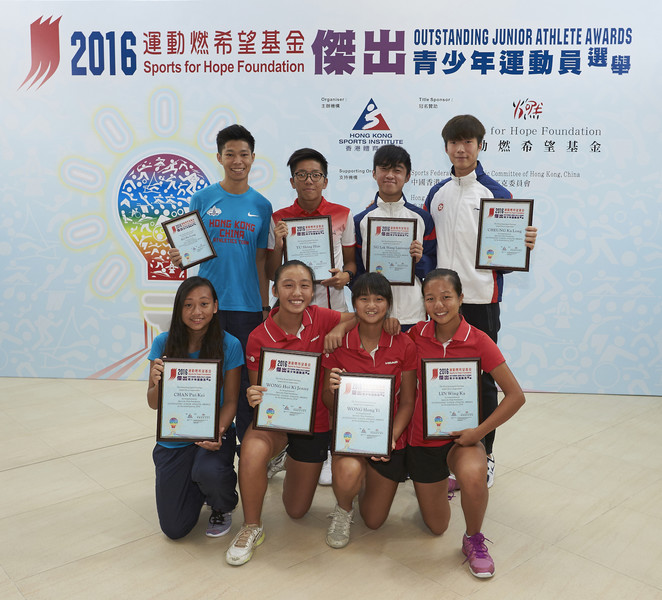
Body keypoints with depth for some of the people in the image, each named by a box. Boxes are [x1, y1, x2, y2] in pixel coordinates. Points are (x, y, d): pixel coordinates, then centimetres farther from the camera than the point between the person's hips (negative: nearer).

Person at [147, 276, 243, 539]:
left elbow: (230, 401, -7)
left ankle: (222, 508, 4)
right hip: (173, 438, 2)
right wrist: (156, 383, -28)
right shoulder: (164, 343, -7)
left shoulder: (229, 345, -11)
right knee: (174, 529, -1)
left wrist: (217, 432, -27)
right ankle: (196, 489, 35)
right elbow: (153, 403, -4)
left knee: (209, 472, -36)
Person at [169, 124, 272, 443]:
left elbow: (261, 259, 8)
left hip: (248, 306, 1)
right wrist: (179, 258, -18)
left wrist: (266, 306, 6)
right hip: (208, 302, 0)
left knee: (246, 380, 7)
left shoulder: (261, 205, 6)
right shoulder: (202, 198, 3)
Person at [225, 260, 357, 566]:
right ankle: (252, 528, -10)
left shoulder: (319, 318, -13)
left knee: (297, 510, 11)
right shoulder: (259, 338, -17)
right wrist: (255, 398, -35)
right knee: (252, 452, -38)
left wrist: (341, 327, -23)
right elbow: (258, 389, -11)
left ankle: (293, 464, 45)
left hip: (313, 421, 2)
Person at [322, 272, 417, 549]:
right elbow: (328, 402, -2)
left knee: (374, 520, 5)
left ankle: (367, 482, 40)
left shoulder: (404, 345, -7)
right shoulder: (339, 342, -8)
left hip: (389, 435, 1)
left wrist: (391, 436, -18)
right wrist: (332, 389, -26)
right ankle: (343, 510, 3)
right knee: (349, 471, -35)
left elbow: (407, 402, -2)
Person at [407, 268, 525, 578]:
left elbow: (515, 396, -12)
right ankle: (440, 485, 47)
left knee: (473, 477, -37)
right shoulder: (418, 334, -8)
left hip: (461, 436, -2)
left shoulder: (478, 341, -14)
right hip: (422, 437, 2)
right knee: (436, 527, 12)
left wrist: (479, 431, -19)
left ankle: (474, 540, -5)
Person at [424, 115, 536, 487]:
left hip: (481, 300, -3)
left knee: (483, 379, 5)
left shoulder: (497, 194, -1)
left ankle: (485, 454, 21)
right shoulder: (436, 194, 10)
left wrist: (524, 244, -22)